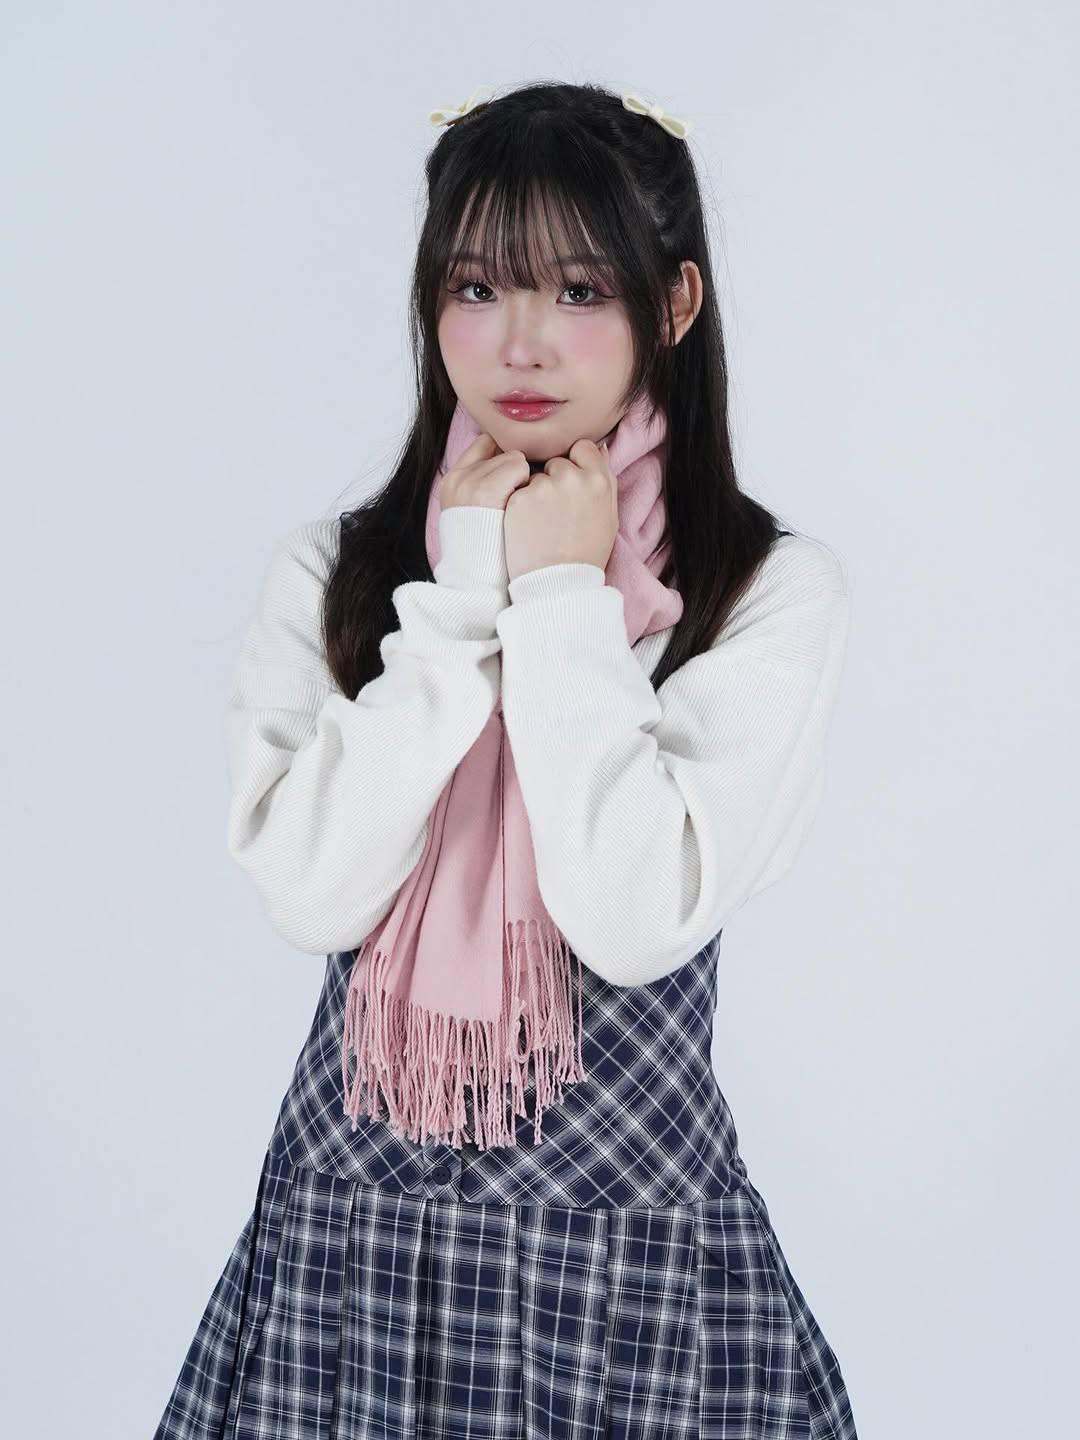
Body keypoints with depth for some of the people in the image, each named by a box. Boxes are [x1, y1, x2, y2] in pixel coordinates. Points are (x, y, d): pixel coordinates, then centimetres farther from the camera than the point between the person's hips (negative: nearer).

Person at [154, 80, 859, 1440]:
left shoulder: (770, 589, -8)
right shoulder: (330, 571, 0)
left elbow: (638, 923, -19)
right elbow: (311, 893, -14)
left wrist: (564, 598, -14)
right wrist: (465, 597, -13)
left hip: (631, 1223, -2)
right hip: (351, 1207, 2)